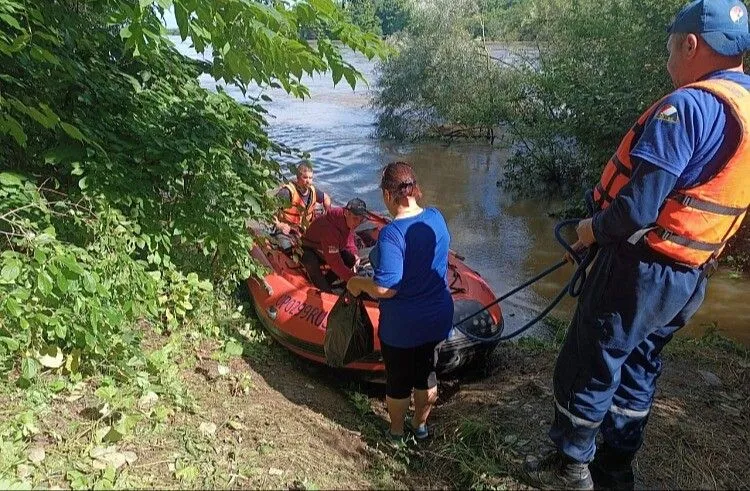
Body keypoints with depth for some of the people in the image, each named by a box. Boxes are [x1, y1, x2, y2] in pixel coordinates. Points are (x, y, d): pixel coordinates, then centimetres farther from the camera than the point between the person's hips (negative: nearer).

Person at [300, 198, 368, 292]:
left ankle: (326, 282, -2)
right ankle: (326, 291, -24)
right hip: (310, 250, -8)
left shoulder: (348, 222, -13)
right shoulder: (329, 227, -39)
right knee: (311, 262, -40)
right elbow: (334, 261, -39)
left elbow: (349, 242, 5)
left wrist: (354, 254, -18)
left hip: (330, 250, 8)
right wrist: (352, 278, -38)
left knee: (351, 259, -14)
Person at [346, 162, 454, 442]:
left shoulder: (392, 234, -27)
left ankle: (396, 431, 40)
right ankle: (420, 425, 46)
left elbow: (385, 288, -31)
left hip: (401, 326, -6)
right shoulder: (436, 217, -7)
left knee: (398, 380, 18)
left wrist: (358, 284, -11)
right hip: (438, 318, 6)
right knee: (426, 373, 25)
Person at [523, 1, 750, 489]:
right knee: (638, 368, 21)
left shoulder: (690, 104, -21)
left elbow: (638, 207, -27)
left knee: (588, 366, 8)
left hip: (643, 269, -9)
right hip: (691, 278, 9)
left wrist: (596, 228, -7)